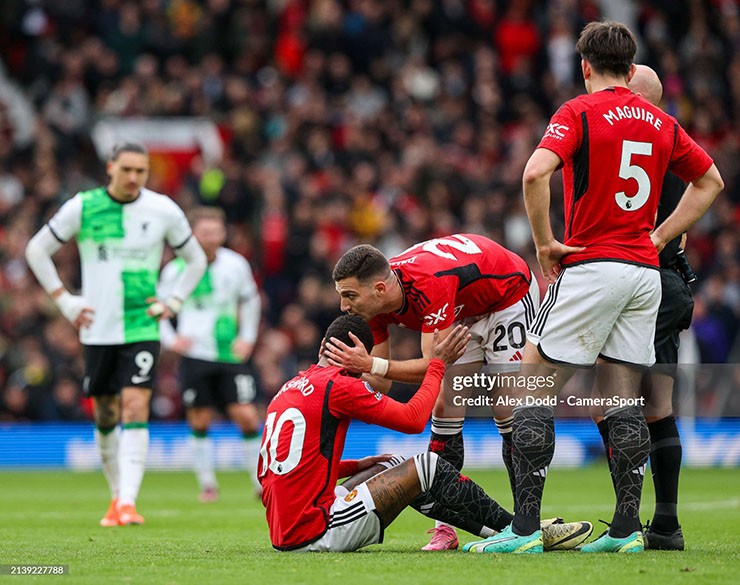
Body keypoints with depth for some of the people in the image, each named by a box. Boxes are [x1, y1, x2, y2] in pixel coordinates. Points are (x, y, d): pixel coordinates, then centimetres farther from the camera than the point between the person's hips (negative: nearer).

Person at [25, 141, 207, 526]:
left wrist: (172, 303, 4)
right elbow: (37, 250, 9)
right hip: (97, 330, 1)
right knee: (105, 416, 8)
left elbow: (195, 260, 15)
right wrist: (64, 301, 3)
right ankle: (117, 494, 27)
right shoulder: (82, 207, -2)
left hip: (142, 330, -1)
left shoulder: (164, 211, 0)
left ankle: (128, 503, -20)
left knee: (135, 408, -15)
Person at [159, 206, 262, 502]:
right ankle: (207, 483, 12)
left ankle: (262, 482, 5)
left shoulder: (236, 265, 2)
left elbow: (250, 300, 20)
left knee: (246, 416, -7)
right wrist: (170, 339, -3)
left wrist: (248, 337, 11)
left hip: (230, 355, 1)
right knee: (199, 420, 0)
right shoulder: (177, 269, -3)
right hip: (195, 355, -1)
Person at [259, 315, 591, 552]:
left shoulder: (288, 389, 16)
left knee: (390, 466, 23)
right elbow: (414, 419, -7)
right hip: (312, 533, -9)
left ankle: (499, 531, 23)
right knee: (428, 467, -1)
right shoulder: (339, 387, -10)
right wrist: (438, 365, 5)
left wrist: (357, 466, 22)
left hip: (282, 531, 9)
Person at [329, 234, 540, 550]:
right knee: (445, 414, -3)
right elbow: (379, 382, -10)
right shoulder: (375, 301, -18)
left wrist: (371, 364, -48)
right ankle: (446, 527, -1)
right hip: (464, 312, 7)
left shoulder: (430, 285, -41)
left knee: (510, 416, -11)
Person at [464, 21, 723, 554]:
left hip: (591, 266, -6)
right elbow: (710, 181, 23)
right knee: (623, 400, 9)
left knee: (533, 390, -2)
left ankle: (526, 526, -8)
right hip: (645, 271, 6)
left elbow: (536, 173, -22)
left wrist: (545, 243, -11)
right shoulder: (661, 121, 12)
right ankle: (627, 527, 5)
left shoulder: (580, 112, -6)